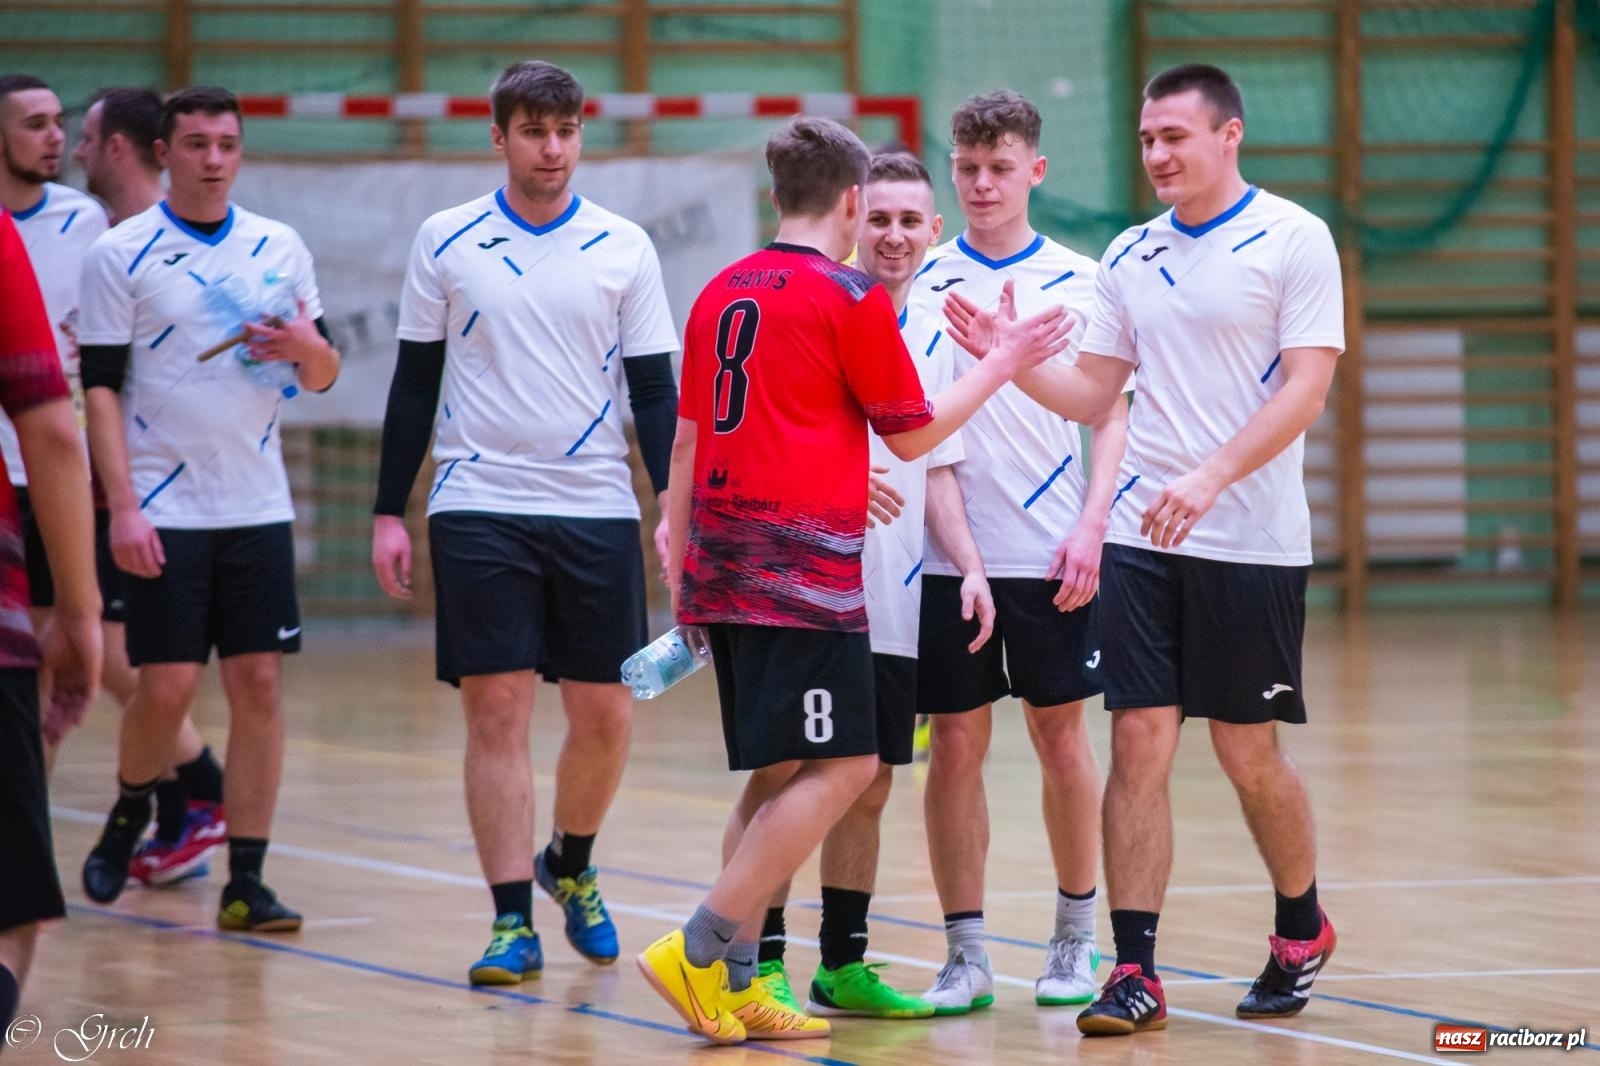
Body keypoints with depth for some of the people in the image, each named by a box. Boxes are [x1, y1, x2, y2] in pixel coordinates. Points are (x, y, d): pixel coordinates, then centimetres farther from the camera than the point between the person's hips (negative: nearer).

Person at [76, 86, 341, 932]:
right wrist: (123, 506, -13)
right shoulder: (122, 255, -3)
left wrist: (308, 348, -10)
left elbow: (322, 377, 14)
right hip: (164, 510, -3)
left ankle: (246, 880, 2)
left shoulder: (280, 249, 8)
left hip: (257, 506, 3)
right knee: (167, 686, -7)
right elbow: (100, 387, -5)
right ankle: (129, 811, 23)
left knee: (259, 682, -2)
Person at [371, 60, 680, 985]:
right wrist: (390, 513, 4)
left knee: (606, 714, 4)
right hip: (480, 506, -1)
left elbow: (653, 388, 5)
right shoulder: (447, 243, 3)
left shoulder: (624, 248, 4)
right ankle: (513, 924, -1)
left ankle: (571, 866, 31)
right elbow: (416, 381, 7)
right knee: (496, 711, -5)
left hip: (598, 508, 1)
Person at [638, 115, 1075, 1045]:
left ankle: (737, 984, 8)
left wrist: (679, 558, 24)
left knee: (781, 774, 13)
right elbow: (912, 436, 1)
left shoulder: (722, 293, 13)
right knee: (843, 765, -6)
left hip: (726, 565, 8)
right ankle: (700, 952, -14)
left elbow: (688, 439, 17)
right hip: (806, 568, -8)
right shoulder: (853, 297, -7)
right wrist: (1001, 365, 12)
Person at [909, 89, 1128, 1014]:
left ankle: (1076, 937, 17)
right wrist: (959, 546, -10)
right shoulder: (921, 284, 4)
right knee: (956, 746, 0)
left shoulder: (1080, 280, 5)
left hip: (1055, 553, 0)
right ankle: (966, 953, 6)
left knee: (1062, 738, 4)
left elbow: (1112, 415, 6)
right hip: (950, 553, 0)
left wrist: (1090, 529, -8)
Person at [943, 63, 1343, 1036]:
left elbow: (1306, 386, -13)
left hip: (1252, 544, -4)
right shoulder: (1129, 257, 11)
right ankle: (1136, 973, -3)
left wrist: (1211, 476, -23)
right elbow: (1097, 394, 13)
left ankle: (1302, 931, 28)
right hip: (1142, 536, 4)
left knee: (1249, 753, 4)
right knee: (1139, 746, -4)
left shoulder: (1294, 241, -6)